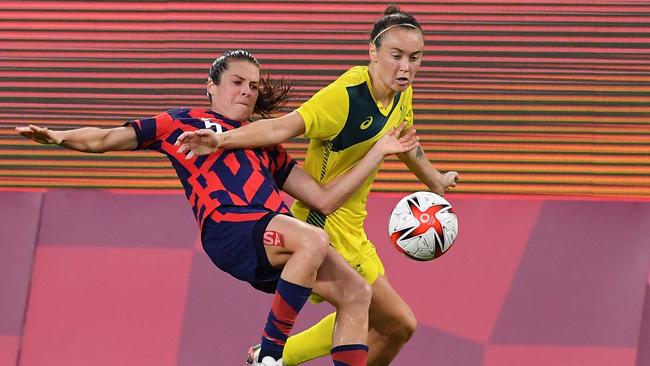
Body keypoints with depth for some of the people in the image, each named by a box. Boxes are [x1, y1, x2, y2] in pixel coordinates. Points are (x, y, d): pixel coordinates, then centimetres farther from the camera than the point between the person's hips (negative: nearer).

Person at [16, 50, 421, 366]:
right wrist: (58, 136, 0)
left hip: (277, 234, 6)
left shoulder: (266, 146, 31)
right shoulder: (184, 122, 20)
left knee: (356, 293, -7)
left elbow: (325, 199, 25)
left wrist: (379, 151, 22)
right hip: (228, 226, -6)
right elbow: (105, 139, 19)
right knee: (313, 240, -33)